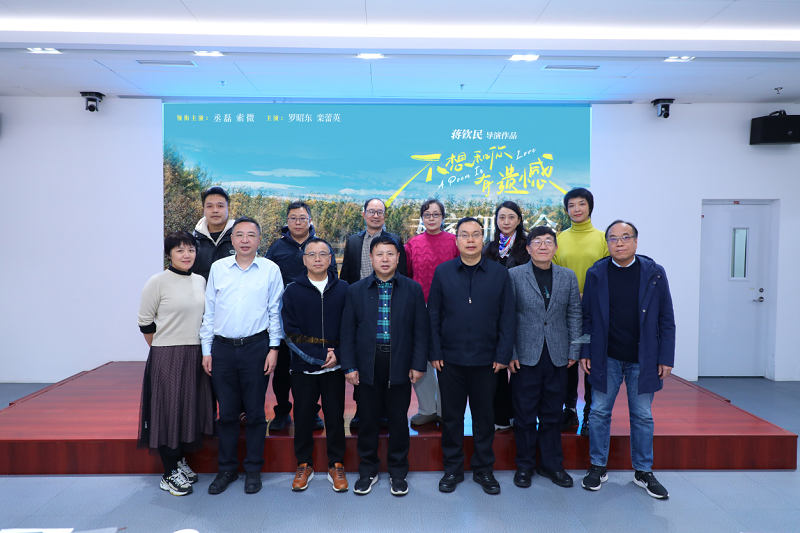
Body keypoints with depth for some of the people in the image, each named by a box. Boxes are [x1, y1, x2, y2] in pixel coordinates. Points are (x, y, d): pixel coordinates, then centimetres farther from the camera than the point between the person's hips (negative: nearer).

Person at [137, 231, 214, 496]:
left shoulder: (200, 281, 7)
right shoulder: (157, 282, -8)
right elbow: (146, 323, -5)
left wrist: (202, 350, 11)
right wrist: (163, 350, 0)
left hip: (196, 356, 6)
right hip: (167, 357, -5)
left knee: (191, 408, 13)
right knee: (168, 410, 2)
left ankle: (181, 461, 31)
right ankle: (170, 473, 14)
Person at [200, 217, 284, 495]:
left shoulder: (270, 269, 1)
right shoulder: (218, 268, 6)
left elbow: (275, 312, 3)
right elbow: (209, 311, 9)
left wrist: (274, 348, -3)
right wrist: (206, 350, 6)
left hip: (256, 347, -2)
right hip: (222, 347, 2)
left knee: (255, 412, 6)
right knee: (226, 412, 10)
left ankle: (253, 470, 21)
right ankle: (227, 469, 25)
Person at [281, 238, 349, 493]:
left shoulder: (343, 289, 3)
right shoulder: (292, 291, 1)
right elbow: (290, 332, -4)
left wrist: (338, 354, -12)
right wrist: (318, 356, -13)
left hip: (334, 366, 0)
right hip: (303, 366, 0)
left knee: (335, 416, 7)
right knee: (303, 416, 9)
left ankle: (336, 466, 24)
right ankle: (304, 465, 27)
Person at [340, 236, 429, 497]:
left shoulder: (413, 289, 1)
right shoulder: (356, 290, 3)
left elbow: (421, 329, 0)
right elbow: (348, 331, 3)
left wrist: (418, 364, -5)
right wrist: (349, 366, -2)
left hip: (400, 364, 0)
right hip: (368, 363, 1)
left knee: (398, 419, 9)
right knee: (368, 419, 10)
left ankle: (398, 472, 27)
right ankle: (368, 470, 29)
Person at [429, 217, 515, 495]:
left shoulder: (499, 273, 1)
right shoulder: (442, 272, 1)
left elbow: (507, 317, 1)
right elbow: (433, 315, 2)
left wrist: (503, 355, -4)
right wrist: (435, 353, -3)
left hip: (486, 360, 0)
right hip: (450, 359, 0)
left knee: (484, 416, 12)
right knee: (451, 416, 10)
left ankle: (484, 469, 29)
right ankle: (453, 469, 27)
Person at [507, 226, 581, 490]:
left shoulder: (568, 277, 8)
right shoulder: (514, 275, -1)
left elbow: (574, 315, 10)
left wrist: (574, 350, 5)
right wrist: (509, 354, -6)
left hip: (557, 357, 3)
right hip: (525, 357, -2)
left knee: (552, 414, 12)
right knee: (524, 414, 6)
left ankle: (552, 465, 27)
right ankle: (525, 465, 22)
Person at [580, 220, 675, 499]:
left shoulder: (654, 273, -2)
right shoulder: (596, 274, -2)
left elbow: (666, 320, 0)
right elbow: (587, 317, 1)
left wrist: (666, 357, -4)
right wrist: (585, 352, -3)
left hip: (643, 359, 0)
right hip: (606, 358, 0)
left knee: (642, 416, 11)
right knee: (599, 413, 7)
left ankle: (643, 471, 27)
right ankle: (598, 466, 23)